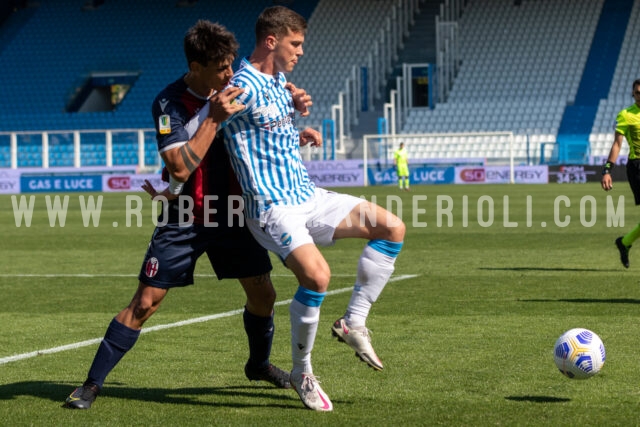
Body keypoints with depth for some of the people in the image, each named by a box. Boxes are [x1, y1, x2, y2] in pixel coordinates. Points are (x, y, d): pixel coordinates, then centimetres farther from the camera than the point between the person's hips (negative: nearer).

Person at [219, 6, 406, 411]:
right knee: (317, 275, -30)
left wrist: (299, 136, 11)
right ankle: (302, 373, -8)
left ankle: (353, 322, 5)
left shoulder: (280, 81, 15)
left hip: (308, 196, 9)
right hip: (272, 206, -9)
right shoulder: (244, 88, -16)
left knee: (392, 227, -1)